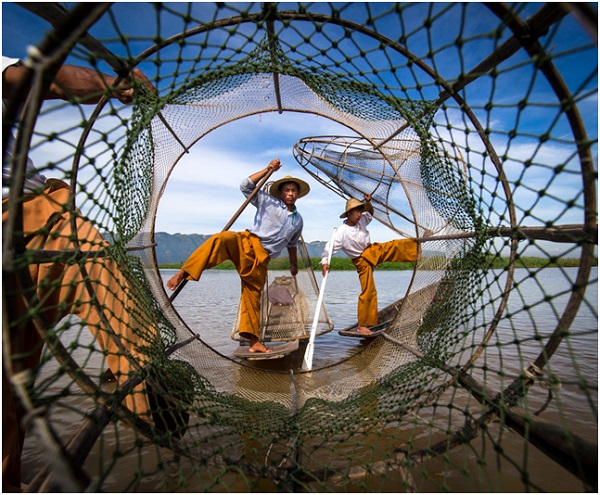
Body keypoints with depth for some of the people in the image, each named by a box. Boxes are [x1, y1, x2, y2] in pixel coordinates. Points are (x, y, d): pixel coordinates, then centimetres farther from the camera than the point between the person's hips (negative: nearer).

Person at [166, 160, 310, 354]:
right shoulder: (268, 201, 10)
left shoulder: (298, 220, 22)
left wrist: (294, 264, 38)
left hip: (261, 258, 3)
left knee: (253, 296, 3)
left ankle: (253, 341, 11)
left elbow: (292, 244, 34)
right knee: (220, 239, -37)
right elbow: (246, 186, 2)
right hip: (246, 242, -3)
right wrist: (268, 170, -2)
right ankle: (182, 274, -35)